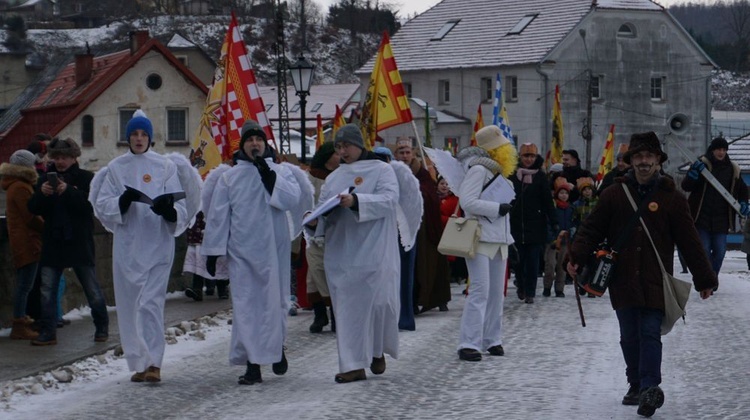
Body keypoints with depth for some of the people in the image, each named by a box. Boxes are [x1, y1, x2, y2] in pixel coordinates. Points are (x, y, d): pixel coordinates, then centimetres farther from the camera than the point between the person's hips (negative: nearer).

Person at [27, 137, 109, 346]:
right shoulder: (46, 178, 10)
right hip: (53, 243, 3)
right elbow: (33, 208, 3)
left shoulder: (85, 178, -1)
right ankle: (47, 332, 2)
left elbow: (93, 204, -15)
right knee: (47, 290, -1)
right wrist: (42, 193, -17)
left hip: (80, 242, -3)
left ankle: (102, 327, 20)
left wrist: (68, 191, -26)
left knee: (92, 289, 4)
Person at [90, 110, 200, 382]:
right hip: (126, 246, 3)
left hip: (157, 245, -3)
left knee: (152, 303, -13)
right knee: (129, 305, 6)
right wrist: (123, 201, -17)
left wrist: (169, 210, -24)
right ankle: (138, 363, 16)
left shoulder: (166, 167, 2)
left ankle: (154, 363, -15)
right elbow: (103, 205, 3)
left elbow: (181, 208, -1)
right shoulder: (116, 168, 8)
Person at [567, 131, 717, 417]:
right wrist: (577, 257, -11)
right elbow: (592, 228, 4)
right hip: (623, 281, 3)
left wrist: (704, 279, 3)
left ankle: (649, 388, -15)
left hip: (655, 283, -2)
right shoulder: (615, 193, 4)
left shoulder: (671, 198, 0)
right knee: (629, 337, 10)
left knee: (650, 334, -10)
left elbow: (689, 241, 2)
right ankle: (636, 385, 22)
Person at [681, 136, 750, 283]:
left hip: (721, 219, 3)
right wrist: (694, 174, -28)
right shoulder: (701, 164, -4)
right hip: (702, 217, -3)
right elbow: (686, 186, -9)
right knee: (704, 251, -5)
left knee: (719, 251, 3)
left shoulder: (732, 169, 7)